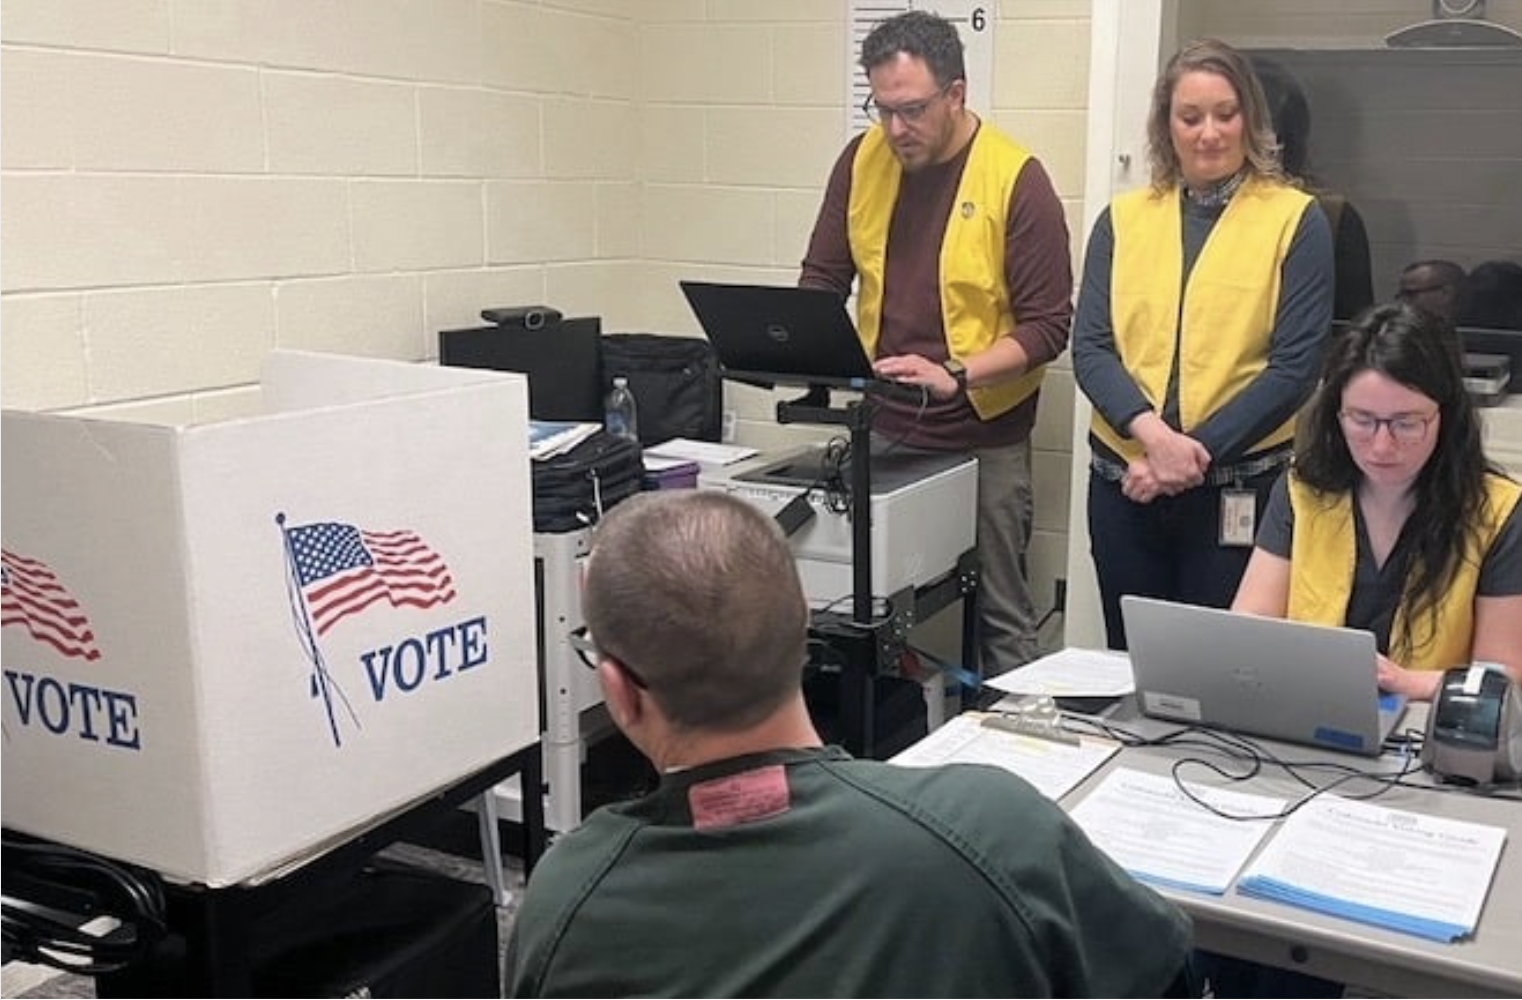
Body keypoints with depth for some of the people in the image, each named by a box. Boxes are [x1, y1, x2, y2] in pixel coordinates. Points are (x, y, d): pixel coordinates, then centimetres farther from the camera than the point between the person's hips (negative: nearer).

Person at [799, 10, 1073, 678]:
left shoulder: (1015, 177, -12)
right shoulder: (862, 160, 1)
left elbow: (1047, 325, -12)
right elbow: (821, 279, 8)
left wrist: (957, 375, -26)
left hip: (983, 438, -4)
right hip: (881, 428, 4)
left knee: (999, 611, 4)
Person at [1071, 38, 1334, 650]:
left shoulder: (1295, 220, -1)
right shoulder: (1123, 219, 7)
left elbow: (1294, 365, -7)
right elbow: (1090, 349, -1)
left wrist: (1196, 451, -15)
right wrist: (1152, 433, -17)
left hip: (1241, 489, -3)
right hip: (1123, 484, 3)